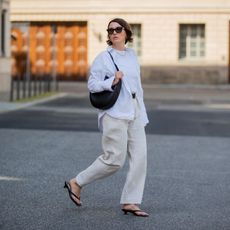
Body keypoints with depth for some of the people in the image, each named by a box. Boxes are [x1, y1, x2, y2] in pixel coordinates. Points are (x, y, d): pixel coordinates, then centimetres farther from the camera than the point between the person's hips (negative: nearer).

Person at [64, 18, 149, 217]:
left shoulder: (132, 55, 14)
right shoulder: (104, 57, -4)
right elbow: (92, 84, -8)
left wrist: (141, 111, 18)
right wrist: (112, 82, -24)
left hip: (135, 114, 7)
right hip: (115, 114, -7)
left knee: (140, 157, -1)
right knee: (114, 160, -7)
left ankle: (130, 202, 5)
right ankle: (77, 183, 11)